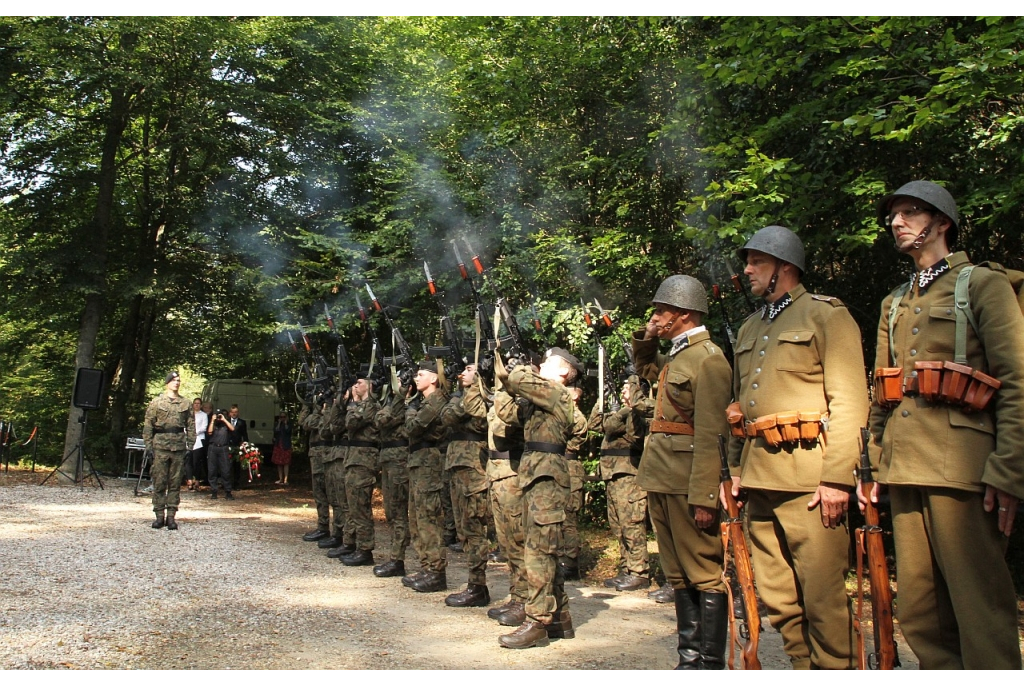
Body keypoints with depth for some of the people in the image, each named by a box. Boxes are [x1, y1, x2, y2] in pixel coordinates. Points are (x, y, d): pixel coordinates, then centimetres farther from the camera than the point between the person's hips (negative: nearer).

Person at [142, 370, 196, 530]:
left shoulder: (185, 404, 11)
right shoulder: (156, 402, 4)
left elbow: (191, 426, 10)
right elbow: (148, 424, 2)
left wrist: (190, 445, 3)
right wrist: (148, 445, -4)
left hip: (179, 447, 2)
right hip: (160, 446, -2)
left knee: (175, 483, 3)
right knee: (159, 482, 0)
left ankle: (171, 516, 8)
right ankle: (160, 515, 7)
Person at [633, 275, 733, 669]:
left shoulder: (708, 359, -11)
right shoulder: (676, 356, 15)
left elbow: (710, 436, -18)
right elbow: (645, 367, 38)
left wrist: (703, 497, -22)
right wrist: (646, 338, 17)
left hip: (686, 482, -9)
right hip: (660, 478, 9)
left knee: (704, 573, -1)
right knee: (678, 575, 13)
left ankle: (711, 664, 6)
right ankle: (689, 657, 21)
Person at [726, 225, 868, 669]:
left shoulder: (826, 316, 0)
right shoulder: (750, 329, 21)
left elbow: (850, 403, -9)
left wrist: (837, 478, -16)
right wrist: (736, 469, 16)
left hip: (807, 474, -7)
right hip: (759, 477, 7)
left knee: (822, 595, -2)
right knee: (776, 596, 11)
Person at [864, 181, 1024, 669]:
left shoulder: (983, 283, 4)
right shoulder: (894, 303, 22)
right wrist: (876, 464, 14)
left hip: (961, 465, -6)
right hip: (904, 469, 6)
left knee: (979, 608, -3)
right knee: (918, 612, 9)